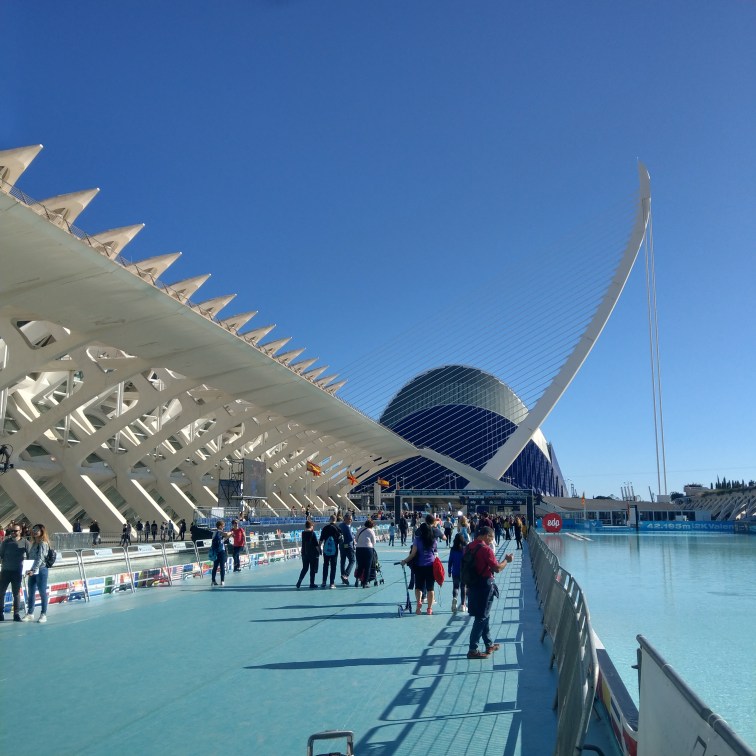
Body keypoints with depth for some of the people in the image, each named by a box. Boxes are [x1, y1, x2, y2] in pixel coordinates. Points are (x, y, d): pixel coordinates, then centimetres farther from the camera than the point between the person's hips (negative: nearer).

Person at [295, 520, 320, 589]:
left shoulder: (303, 533, 2)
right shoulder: (312, 533, -14)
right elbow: (316, 543, -14)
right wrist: (319, 550, 4)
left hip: (305, 553, 5)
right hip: (313, 553, -5)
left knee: (304, 568, 13)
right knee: (312, 569, 6)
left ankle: (299, 582, 1)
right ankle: (312, 584, 10)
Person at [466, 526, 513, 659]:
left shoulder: (470, 547, 7)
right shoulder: (485, 549, -18)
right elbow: (497, 568, -18)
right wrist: (506, 560, -1)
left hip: (473, 585, 8)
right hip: (484, 585, -8)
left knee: (484, 615, 19)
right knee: (481, 618, -1)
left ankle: (489, 645, 31)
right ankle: (473, 650, 0)